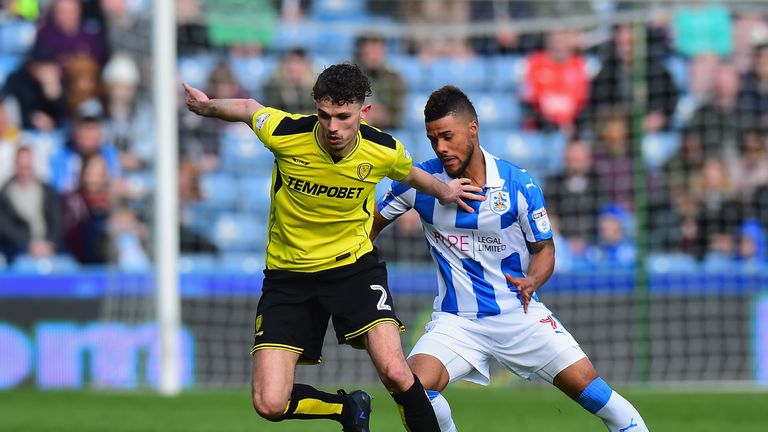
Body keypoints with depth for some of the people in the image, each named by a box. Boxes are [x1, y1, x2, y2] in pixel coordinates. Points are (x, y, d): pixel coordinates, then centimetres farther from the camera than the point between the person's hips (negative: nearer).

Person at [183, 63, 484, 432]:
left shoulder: (383, 150, -14)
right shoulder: (284, 134, -19)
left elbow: (409, 174, 14)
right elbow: (247, 108, 5)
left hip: (354, 266, 0)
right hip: (288, 273, 0)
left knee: (395, 373, -24)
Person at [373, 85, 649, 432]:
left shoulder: (519, 185, -8)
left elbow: (544, 248, 3)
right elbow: (371, 224, 9)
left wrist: (531, 280, -18)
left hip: (519, 315, 0)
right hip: (456, 322, 0)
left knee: (587, 386, -9)